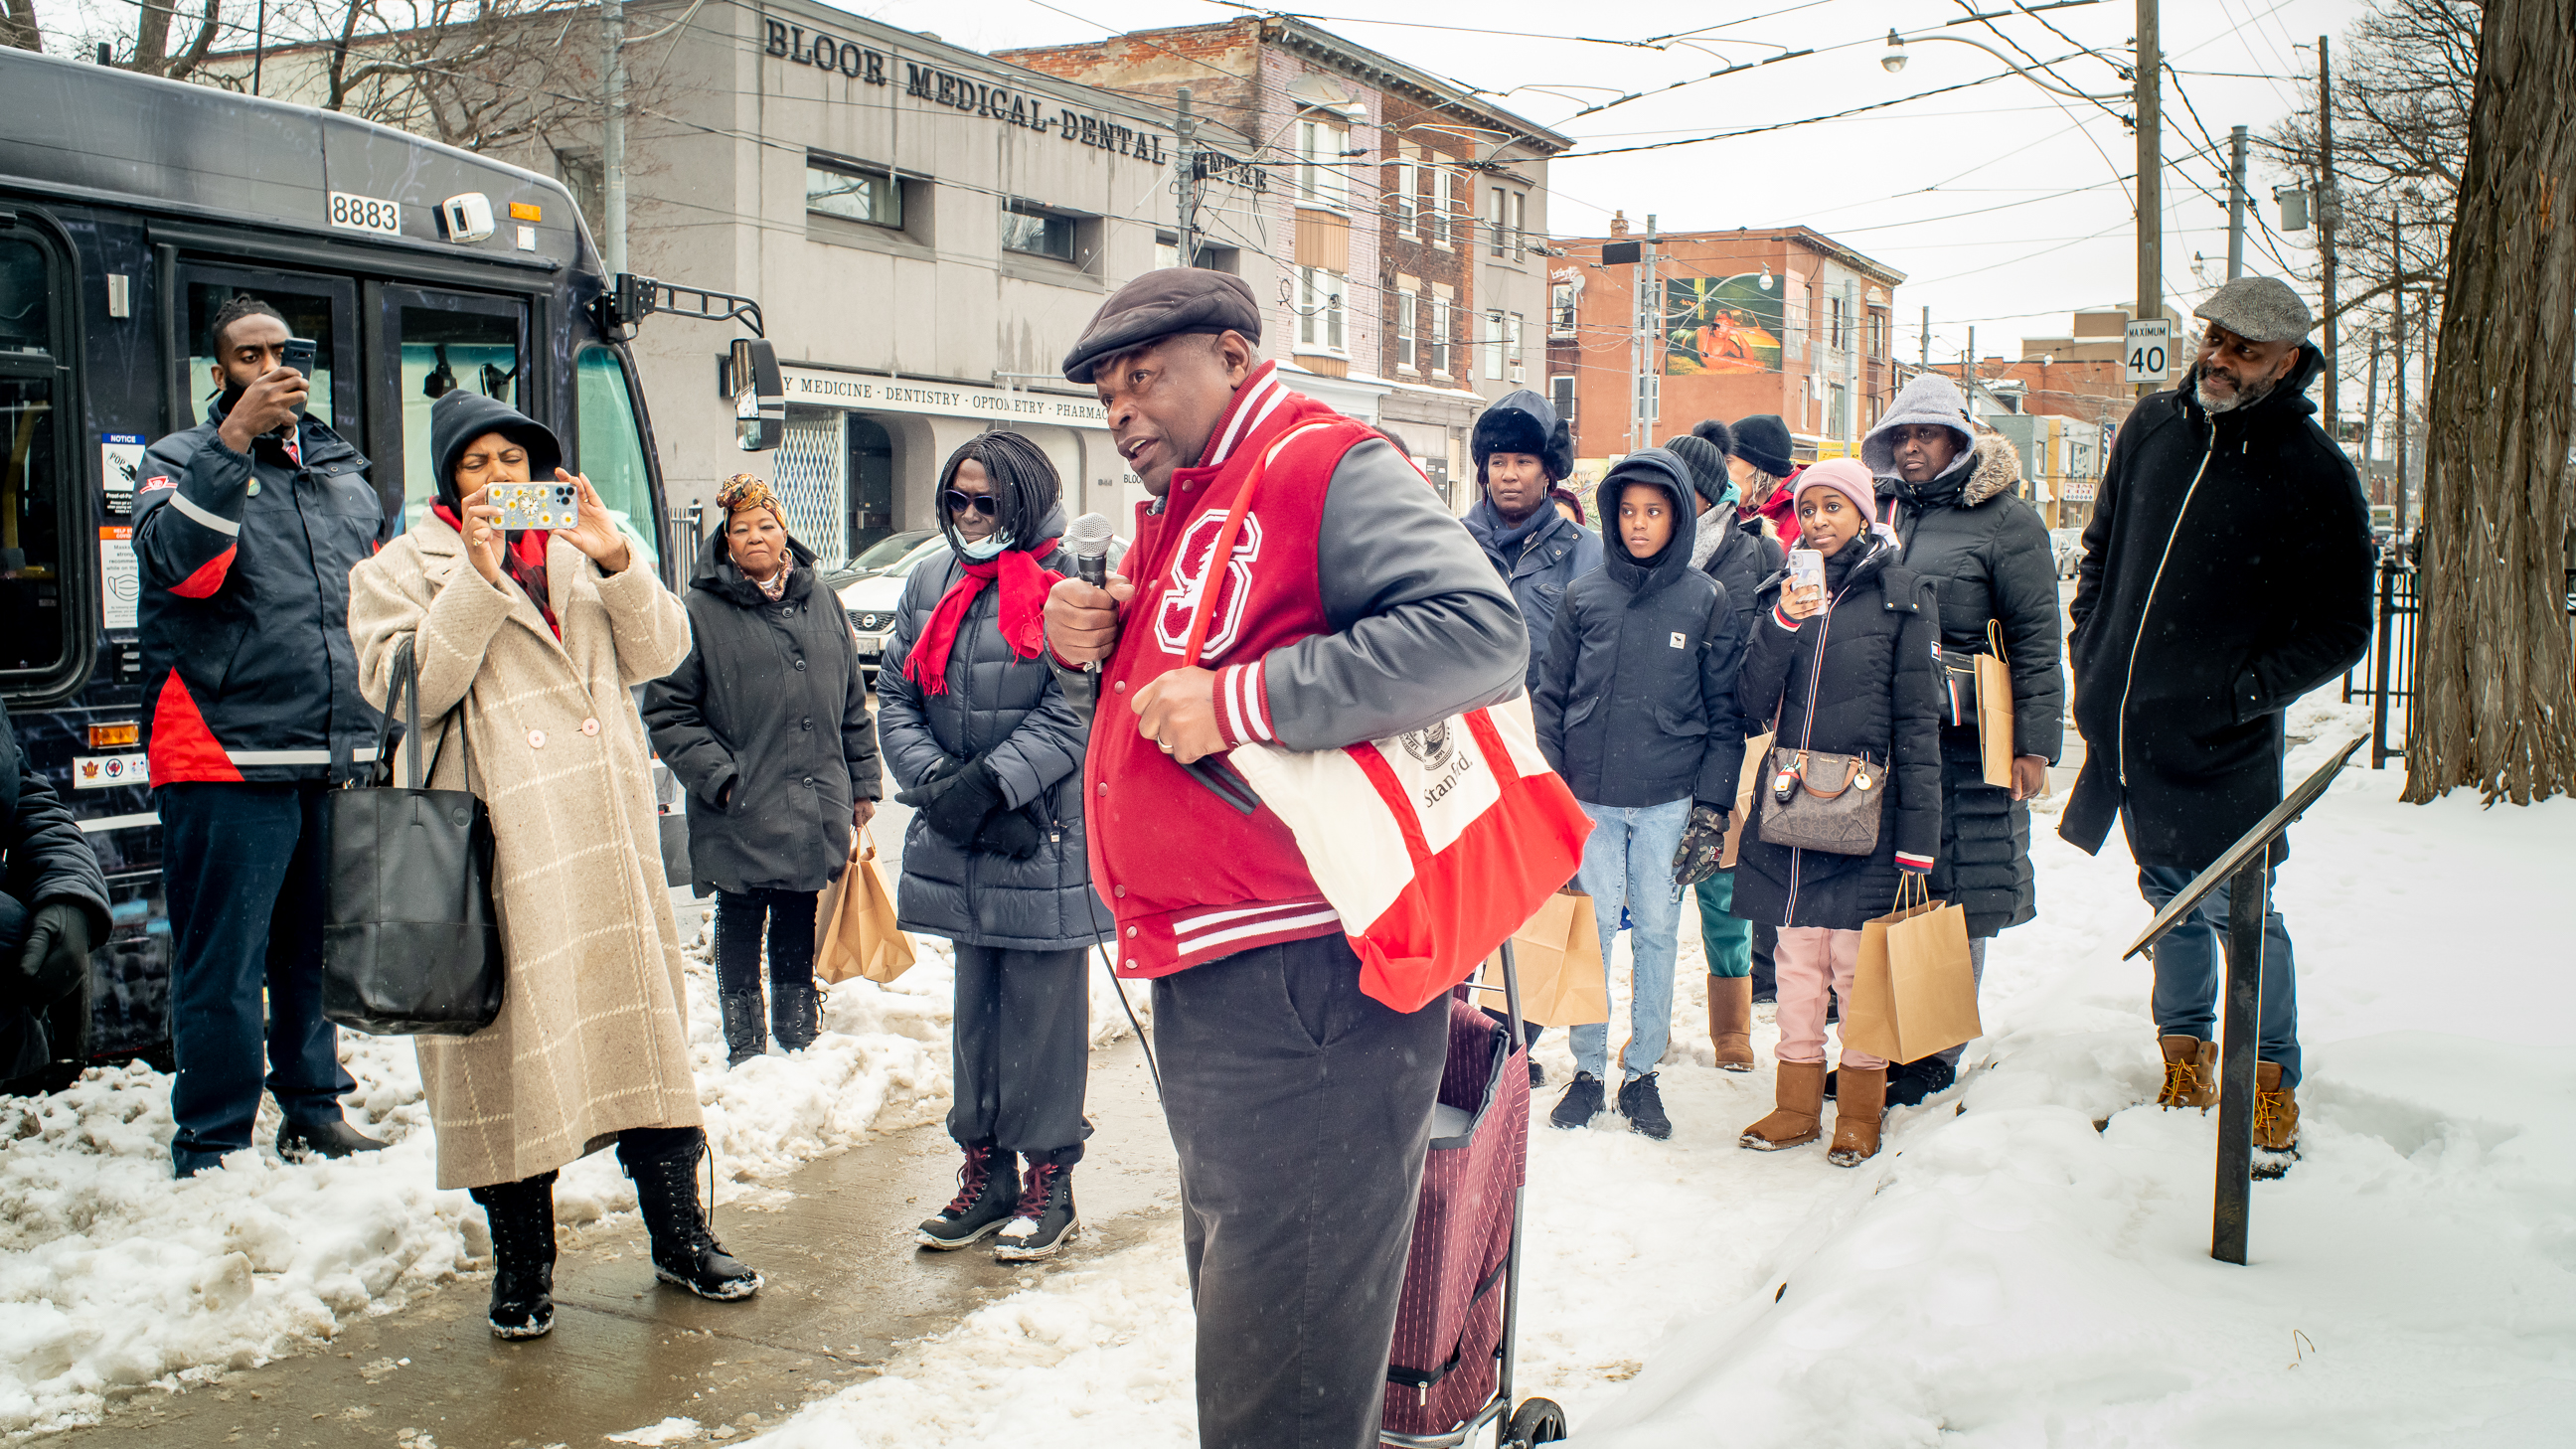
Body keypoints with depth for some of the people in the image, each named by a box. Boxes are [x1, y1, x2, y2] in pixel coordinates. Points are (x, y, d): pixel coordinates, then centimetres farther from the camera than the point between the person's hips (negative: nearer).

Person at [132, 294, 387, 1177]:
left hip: (340, 761, 5)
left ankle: (315, 1112, 25)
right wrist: (236, 438, -25)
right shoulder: (182, 461, 3)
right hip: (230, 758, -5)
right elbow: (180, 559, -20)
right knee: (223, 967, -4)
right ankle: (209, 1151, 5)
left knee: (318, 953, 13)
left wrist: (377, 732, 20)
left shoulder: (344, 471, 18)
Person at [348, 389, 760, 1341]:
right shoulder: (404, 570, 7)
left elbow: (658, 654, 5)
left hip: (608, 833, 4)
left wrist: (616, 561, -10)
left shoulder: (580, 554, 18)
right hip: (499, 840, -3)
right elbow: (402, 686, -9)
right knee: (511, 1034, -1)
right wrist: (478, 580, -16)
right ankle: (520, 1263, 13)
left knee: (644, 1016, 6)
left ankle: (679, 1236, 18)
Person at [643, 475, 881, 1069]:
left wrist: (862, 784, 12)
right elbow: (667, 712, -6)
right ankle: (744, 1047, 19)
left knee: (799, 929, 14)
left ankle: (798, 1038, 27)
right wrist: (717, 776, -13)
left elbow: (853, 703, 14)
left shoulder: (821, 602, 10)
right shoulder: (700, 612, -5)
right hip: (740, 816, -4)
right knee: (740, 928, 7)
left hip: (814, 812, 4)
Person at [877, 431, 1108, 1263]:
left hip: (1045, 840, -6)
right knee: (976, 1007, 14)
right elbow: (895, 696, 9)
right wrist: (937, 784, -7)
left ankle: (1048, 1182, 14)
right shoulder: (927, 588, 13)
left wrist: (988, 785, -18)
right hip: (959, 849, 6)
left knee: (1043, 1013, 2)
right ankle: (985, 1171, 25)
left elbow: (1074, 712, -13)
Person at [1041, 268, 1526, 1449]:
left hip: (1303, 994, -10)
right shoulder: (1174, 515, 18)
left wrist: (1243, 701, -27)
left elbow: (1479, 632, -26)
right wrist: (1090, 645, 7)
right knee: (1232, 1309, 23)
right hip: (1205, 990, 10)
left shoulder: (1325, 469, -11)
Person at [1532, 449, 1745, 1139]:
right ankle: (1588, 1070, 16)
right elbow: (1551, 696, 8)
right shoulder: (1585, 594, 5)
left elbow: (1725, 713, 2)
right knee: (1592, 930, 4)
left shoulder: (1708, 600, 1)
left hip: (1669, 798, -1)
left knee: (1656, 932, 6)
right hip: (1589, 796, 1)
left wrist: (1712, 805, -3)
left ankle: (1642, 1074, 17)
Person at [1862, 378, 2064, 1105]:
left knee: (1955, 897, 1)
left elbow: (2036, 638, -4)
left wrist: (2034, 744, -9)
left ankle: (1937, 1052, 13)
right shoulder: (1879, 514, 13)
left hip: (1965, 740, -4)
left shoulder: (2006, 520, -1)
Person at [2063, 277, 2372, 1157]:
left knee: (2239, 913, 1)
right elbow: (2101, 547, 18)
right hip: (2124, 730, 5)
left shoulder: (2315, 475, -9)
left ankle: (2270, 1085, 19)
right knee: (2171, 903, 18)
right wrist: (2088, 650, 9)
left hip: (2222, 749, -4)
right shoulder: (2153, 427, 4)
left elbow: (2338, 631, -6)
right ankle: (2184, 1054, 35)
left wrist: (2244, 694, -15)